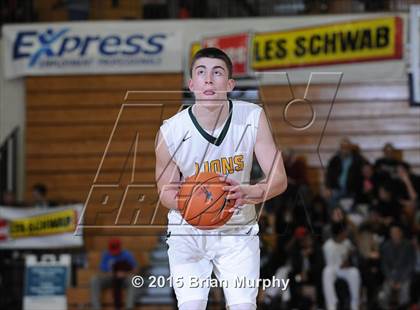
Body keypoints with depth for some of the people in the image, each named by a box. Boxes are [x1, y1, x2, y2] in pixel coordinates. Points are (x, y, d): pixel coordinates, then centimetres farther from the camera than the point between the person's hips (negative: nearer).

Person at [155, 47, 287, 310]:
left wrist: (249, 193, -37)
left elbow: (279, 179, -14)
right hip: (188, 232, -1)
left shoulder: (252, 118, -15)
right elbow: (165, 190, -2)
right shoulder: (171, 132, -18)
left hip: (238, 231, 1)